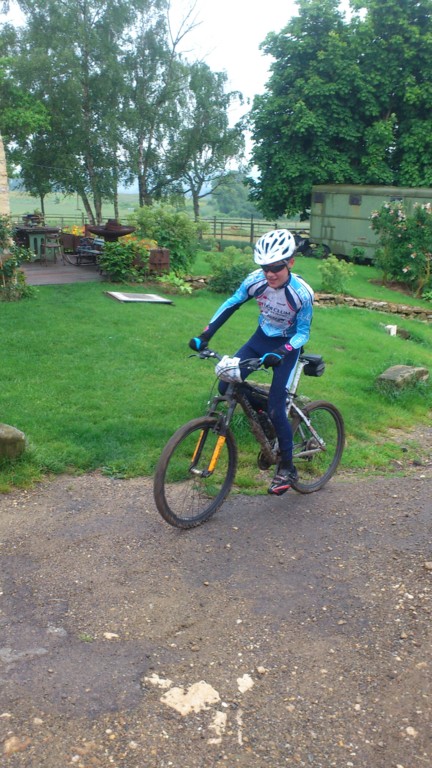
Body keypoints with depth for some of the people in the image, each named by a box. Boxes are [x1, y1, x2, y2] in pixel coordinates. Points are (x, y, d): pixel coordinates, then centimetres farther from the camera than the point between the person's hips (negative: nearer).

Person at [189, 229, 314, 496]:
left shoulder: (302, 293, -28)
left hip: (287, 346, -4)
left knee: (276, 409, -10)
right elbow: (231, 305, -4)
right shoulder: (256, 280, -18)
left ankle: (287, 467, 10)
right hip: (262, 337, 5)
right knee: (226, 385, -11)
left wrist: (279, 353, -36)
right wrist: (205, 335, -12)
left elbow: (303, 333, -18)